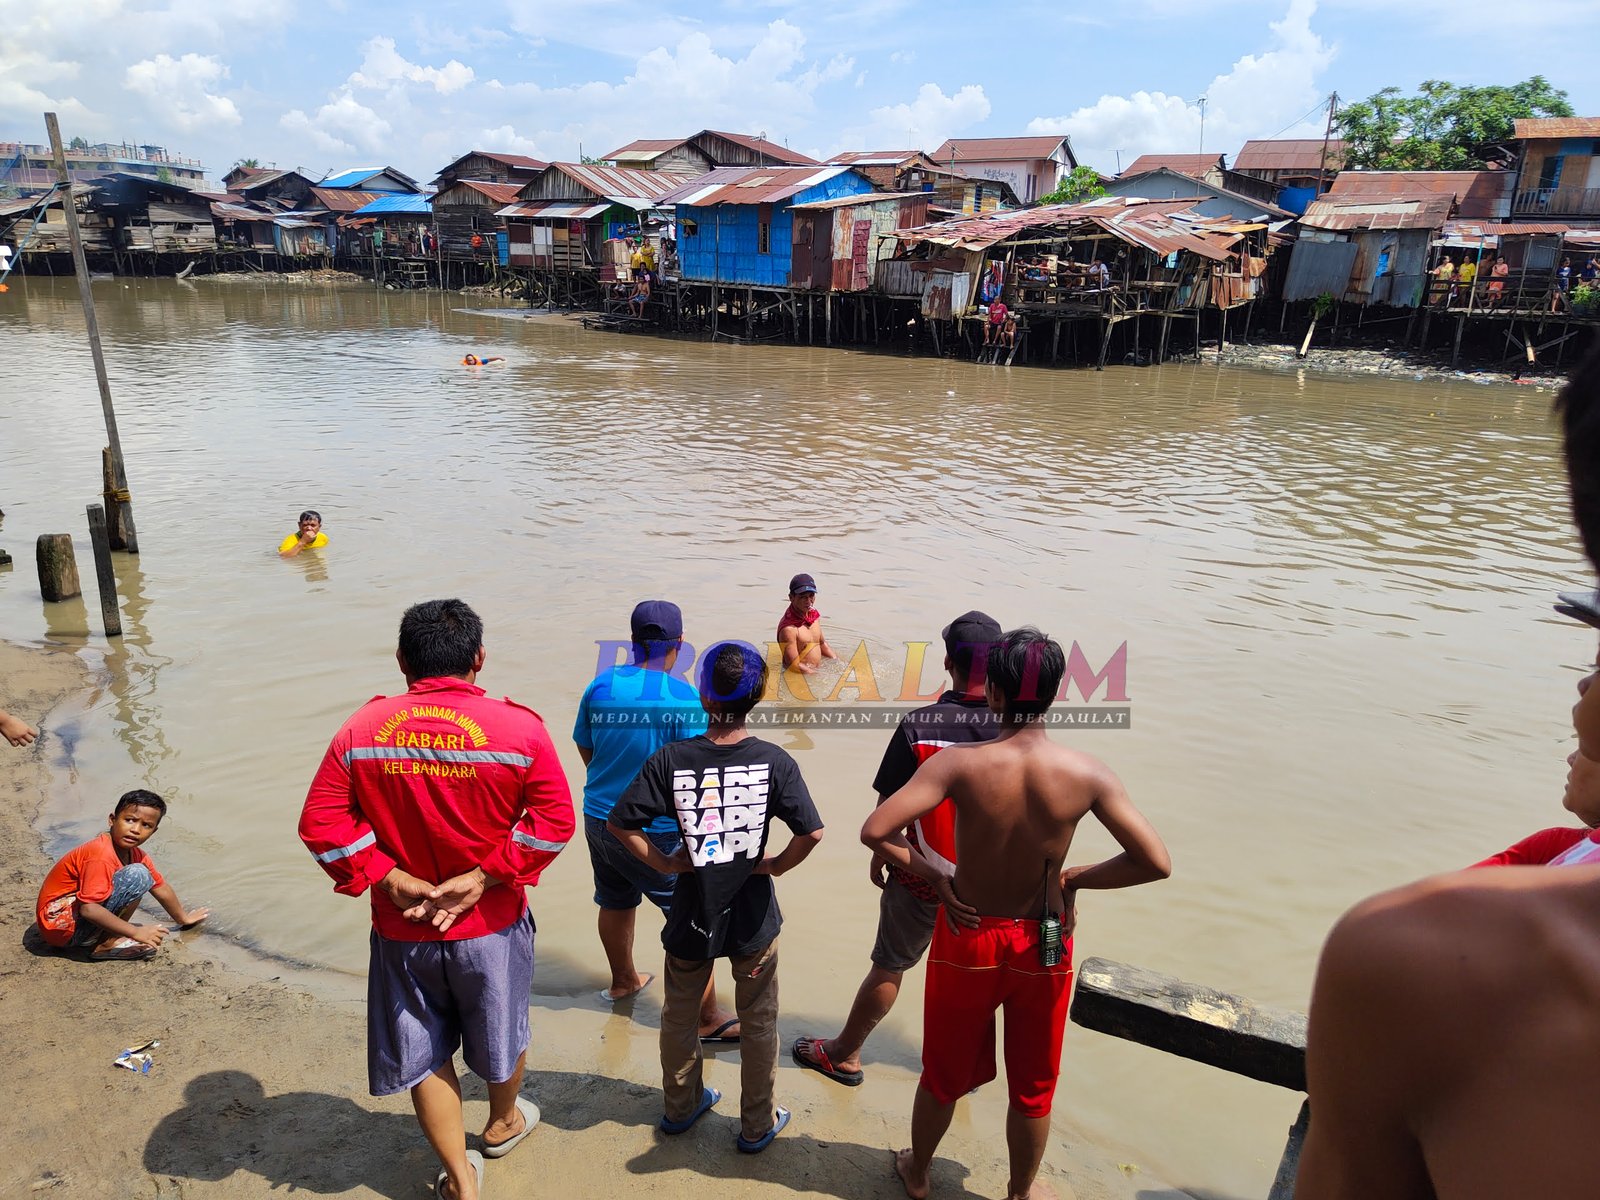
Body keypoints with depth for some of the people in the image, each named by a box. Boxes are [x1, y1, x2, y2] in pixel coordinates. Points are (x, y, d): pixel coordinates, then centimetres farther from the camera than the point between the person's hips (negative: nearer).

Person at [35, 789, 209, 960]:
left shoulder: (136, 855, 6)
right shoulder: (102, 856, -23)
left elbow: (161, 888, 19)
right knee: (138, 875, -22)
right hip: (59, 923, -10)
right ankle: (106, 945, -14)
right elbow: (88, 909, -29)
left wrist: (183, 918, 29)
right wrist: (136, 932, -28)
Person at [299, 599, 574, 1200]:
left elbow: (321, 823, -9)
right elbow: (554, 820, -18)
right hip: (491, 925, -1)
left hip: (401, 931, 1)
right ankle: (502, 1124, 52)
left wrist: (388, 880, -10)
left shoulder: (361, 729, -9)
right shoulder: (518, 727, -16)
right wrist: (486, 877, -16)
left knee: (423, 1054, 22)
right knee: (501, 1035, 26)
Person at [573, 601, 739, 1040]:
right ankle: (707, 1018, 14)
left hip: (600, 818, 7)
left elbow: (585, 749, 9)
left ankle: (623, 981, 48)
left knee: (615, 903, 26)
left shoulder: (600, 686, -4)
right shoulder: (683, 698, -20)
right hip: (656, 831, -6)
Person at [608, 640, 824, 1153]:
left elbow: (621, 822, -14)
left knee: (678, 1015, 25)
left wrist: (662, 863, -4)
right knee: (758, 1023, 19)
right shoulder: (774, 761, -17)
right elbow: (812, 831, -22)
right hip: (752, 915, -1)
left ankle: (681, 1105, 45)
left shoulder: (671, 759, -16)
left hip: (691, 913, 1)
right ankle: (757, 1125, 34)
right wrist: (776, 865, -7)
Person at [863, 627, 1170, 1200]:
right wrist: (1074, 877, -2)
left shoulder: (958, 762, -24)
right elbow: (1155, 863, -16)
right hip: (1044, 946, 1)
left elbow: (875, 831, -29)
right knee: (1032, 1086, 25)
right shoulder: (1088, 774, -19)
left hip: (968, 937, 0)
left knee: (944, 1074, 24)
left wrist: (933, 870, -12)